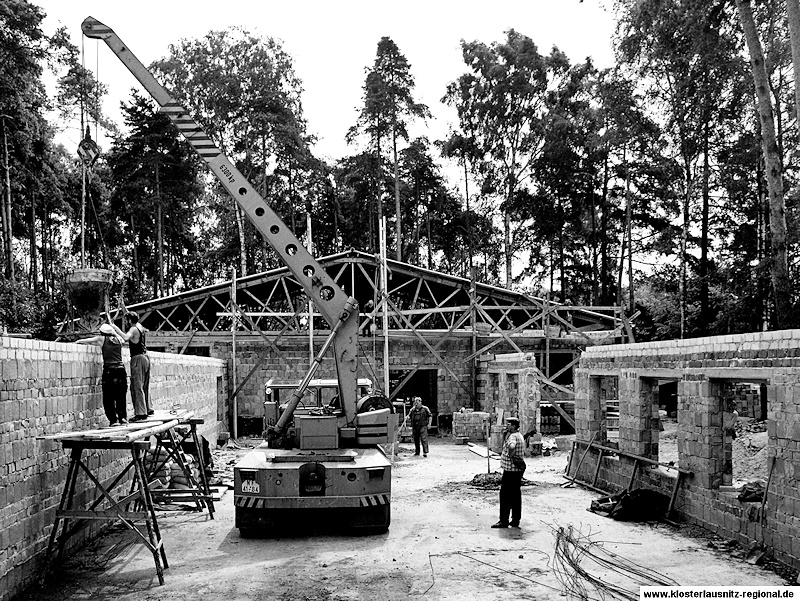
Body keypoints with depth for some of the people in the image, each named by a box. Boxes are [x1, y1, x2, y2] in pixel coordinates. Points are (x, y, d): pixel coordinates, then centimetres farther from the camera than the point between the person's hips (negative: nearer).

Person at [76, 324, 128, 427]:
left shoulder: (101, 339, 6)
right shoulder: (118, 339, 15)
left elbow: (83, 341, 14)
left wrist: (76, 342, 34)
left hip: (109, 371, -4)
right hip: (121, 370, 4)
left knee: (108, 398, 3)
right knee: (121, 397, 13)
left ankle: (113, 419, -4)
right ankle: (123, 417, 5)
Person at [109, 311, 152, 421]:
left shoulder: (134, 329, -13)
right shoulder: (141, 328, 13)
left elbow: (125, 338, -32)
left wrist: (114, 327, -26)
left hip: (137, 358, -9)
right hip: (145, 357, 9)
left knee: (137, 387, -8)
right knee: (144, 386, 18)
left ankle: (140, 413, -11)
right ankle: (148, 409, 25)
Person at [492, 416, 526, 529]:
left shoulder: (513, 436, -17)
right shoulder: (520, 436, 15)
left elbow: (511, 446, -40)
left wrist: (510, 456, -23)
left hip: (510, 470, -10)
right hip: (518, 469, 10)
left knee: (505, 495, -4)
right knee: (516, 494, 12)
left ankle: (504, 521, -2)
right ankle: (515, 520, 16)